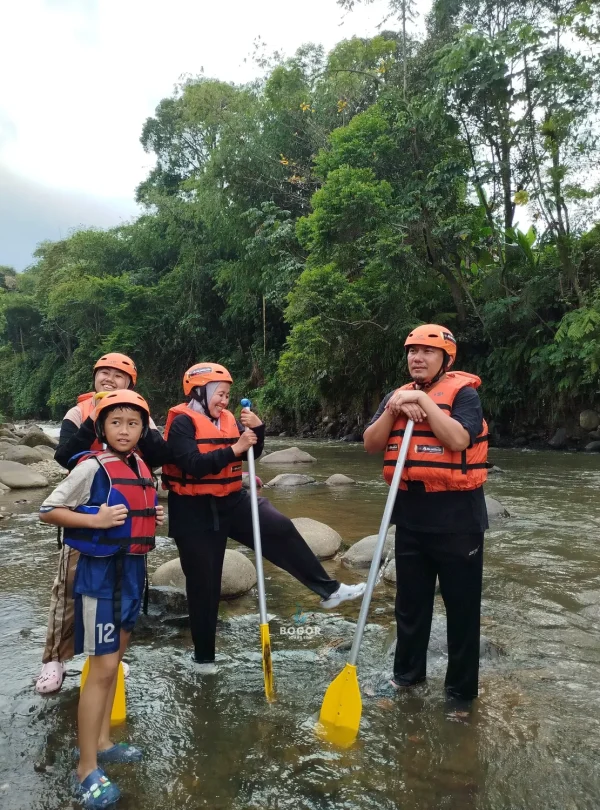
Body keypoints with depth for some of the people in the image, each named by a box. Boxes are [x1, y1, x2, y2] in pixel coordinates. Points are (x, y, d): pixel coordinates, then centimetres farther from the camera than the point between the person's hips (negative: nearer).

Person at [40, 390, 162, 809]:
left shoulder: (141, 467, 6)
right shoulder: (93, 467, -15)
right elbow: (48, 510, -13)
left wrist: (154, 518, 3)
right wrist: (95, 520, -24)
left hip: (133, 569, 8)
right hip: (101, 570, -8)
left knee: (114, 658, 17)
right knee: (103, 667, -5)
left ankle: (102, 742, 33)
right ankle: (87, 769, 8)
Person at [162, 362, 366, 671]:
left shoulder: (227, 419, 7)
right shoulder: (183, 422, -13)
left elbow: (252, 454, 7)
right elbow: (193, 464, -26)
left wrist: (256, 429, -10)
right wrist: (234, 449, -26)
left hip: (230, 501, 6)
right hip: (195, 510, -6)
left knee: (281, 529, -8)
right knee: (203, 583, 4)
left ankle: (329, 590, 2)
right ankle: (204, 655, 20)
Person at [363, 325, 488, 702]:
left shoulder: (463, 393, -8)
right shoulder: (396, 395, 9)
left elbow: (458, 439, -24)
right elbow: (371, 444, 1)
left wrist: (424, 401, -20)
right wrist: (394, 408, -12)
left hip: (456, 517, -5)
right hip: (410, 516, 5)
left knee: (461, 604, 7)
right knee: (410, 600, 17)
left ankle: (462, 687, 22)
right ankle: (408, 670, 35)